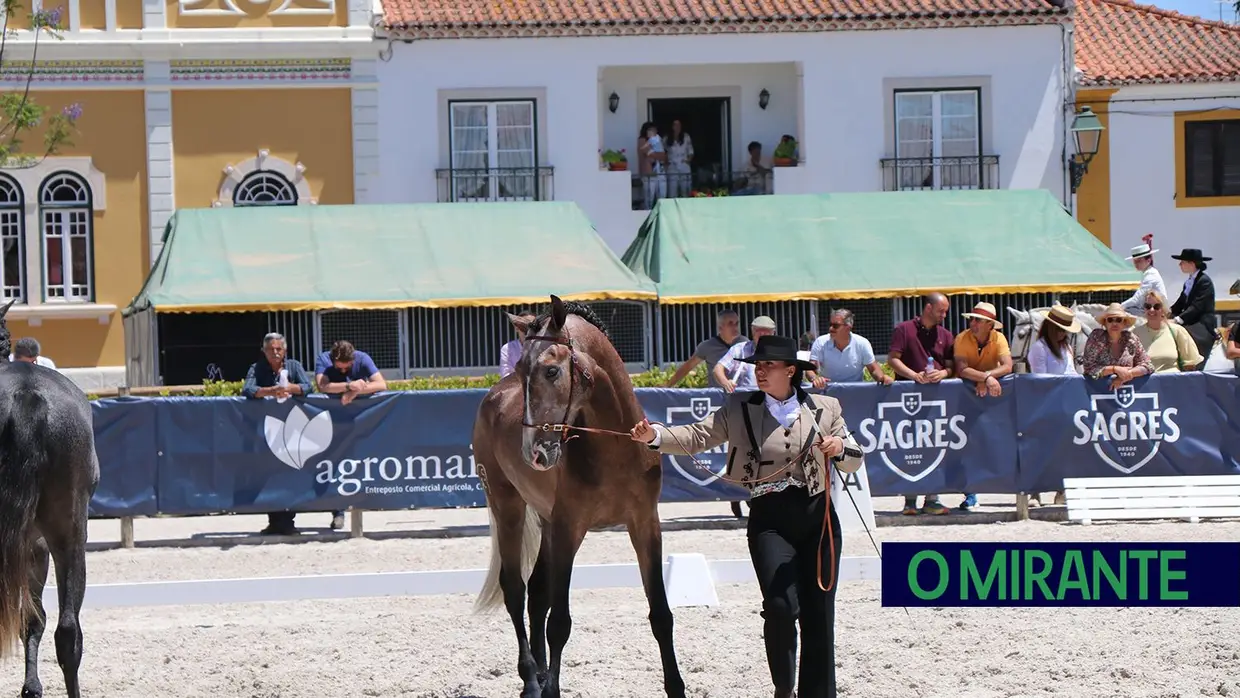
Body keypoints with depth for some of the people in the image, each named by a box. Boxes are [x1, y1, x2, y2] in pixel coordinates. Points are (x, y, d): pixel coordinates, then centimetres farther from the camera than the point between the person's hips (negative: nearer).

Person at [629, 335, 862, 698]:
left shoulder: (825, 408, 5)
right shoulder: (739, 409, 3)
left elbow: (853, 463, 9)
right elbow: (697, 437, -6)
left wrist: (840, 449, -14)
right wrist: (655, 436, -23)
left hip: (817, 517, 2)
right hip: (769, 520, -2)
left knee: (819, 615, 4)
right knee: (781, 605, -19)